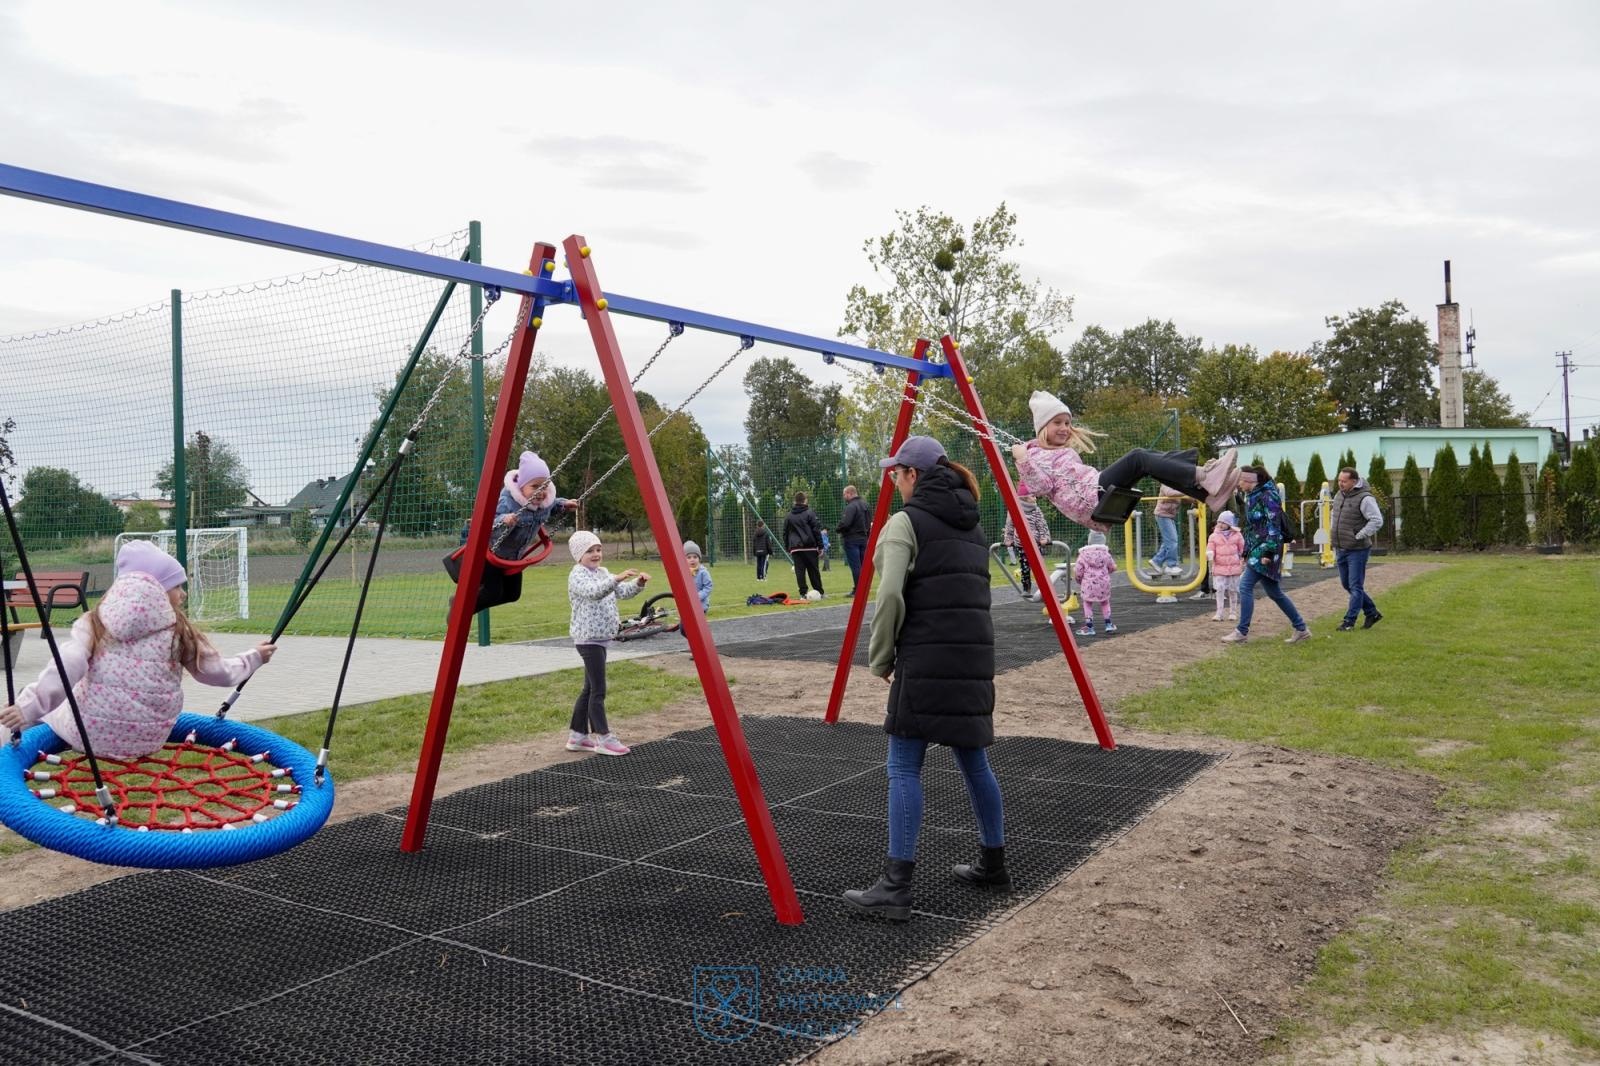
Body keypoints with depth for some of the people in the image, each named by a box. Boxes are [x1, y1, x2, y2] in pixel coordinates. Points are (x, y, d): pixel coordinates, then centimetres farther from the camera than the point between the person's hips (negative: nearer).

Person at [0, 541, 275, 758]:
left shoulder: (96, 622, -2)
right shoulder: (178, 630, -2)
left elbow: (66, 668, -17)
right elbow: (218, 672, 8)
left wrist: (28, 706, -18)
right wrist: (254, 658, 22)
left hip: (92, 736, -2)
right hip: (148, 741, 2)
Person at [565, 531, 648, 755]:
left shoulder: (602, 573, 14)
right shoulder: (577, 576, -13)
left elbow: (622, 592, 10)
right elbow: (594, 591, -32)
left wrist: (637, 583, -9)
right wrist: (617, 578, -45)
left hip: (600, 637, 9)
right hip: (588, 638, -9)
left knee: (590, 688, 12)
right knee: (598, 690, -7)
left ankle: (578, 736, 20)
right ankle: (604, 738, -1)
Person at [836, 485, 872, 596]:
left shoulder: (851, 506, -17)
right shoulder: (864, 504, 11)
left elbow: (845, 523, -25)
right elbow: (869, 521, 16)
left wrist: (836, 529, -7)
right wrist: (866, 534, 17)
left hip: (851, 540, -8)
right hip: (863, 538, 8)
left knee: (855, 566, -5)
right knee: (863, 564, 12)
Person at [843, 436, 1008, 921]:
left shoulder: (906, 522, -4)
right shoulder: (972, 524, 19)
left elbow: (891, 596, -15)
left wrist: (880, 659, -2)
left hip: (926, 658, -7)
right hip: (975, 654, 7)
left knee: (904, 768, -3)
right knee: (973, 758, 19)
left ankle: (895, 888, -4)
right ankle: (993, 864, 30)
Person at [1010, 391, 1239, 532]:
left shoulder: (1065, 450, 29)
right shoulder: (1035, 454, 3)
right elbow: (1041, 486, -12)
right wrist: (1022, 460, -21)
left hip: (1098, 487, 9)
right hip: (1089, 501, -9)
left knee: (1150, 459, -7)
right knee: (1138, 458, -21)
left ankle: (1209, 495, -24)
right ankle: (1203, 477, -32)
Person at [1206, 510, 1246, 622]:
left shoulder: (1237, 536, 4)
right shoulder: (1214, 536, 2)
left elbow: (1242, 550, 10)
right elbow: (1210, 550, -1)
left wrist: (1243, 563, 10)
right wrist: (1210, 557, -22)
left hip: (1234, 568, 1)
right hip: (1219, 568, -1)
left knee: (1233, 591, 8)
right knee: (1220, 590, -8)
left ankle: (1233, 613, 17)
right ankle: (1219, 613, -7)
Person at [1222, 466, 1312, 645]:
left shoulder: (1267, 496, -13)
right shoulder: (1251, 496, 14)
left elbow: (1274, 526, -18)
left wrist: (1269, 552, -22)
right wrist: (1247, 551, 19)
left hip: (1266, 549, -10)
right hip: (1256, 549, 10)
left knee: (1245, 585, -13)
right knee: (1273, 592, 13)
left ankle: (1242, 632, -7)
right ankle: (1301, 628, 22)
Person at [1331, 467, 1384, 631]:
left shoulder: (1364, 498, -17)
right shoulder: (1339, 495, 8)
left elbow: (1377, 521, -22)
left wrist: (1359, 536, -20)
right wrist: (1333, 531, 13)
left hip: (1357, 550, -9)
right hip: (1340, 549, 9)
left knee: (1355, 586, -2)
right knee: (1346, 584, 15)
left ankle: (1349, 621, 2)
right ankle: (1372, 613, 28)